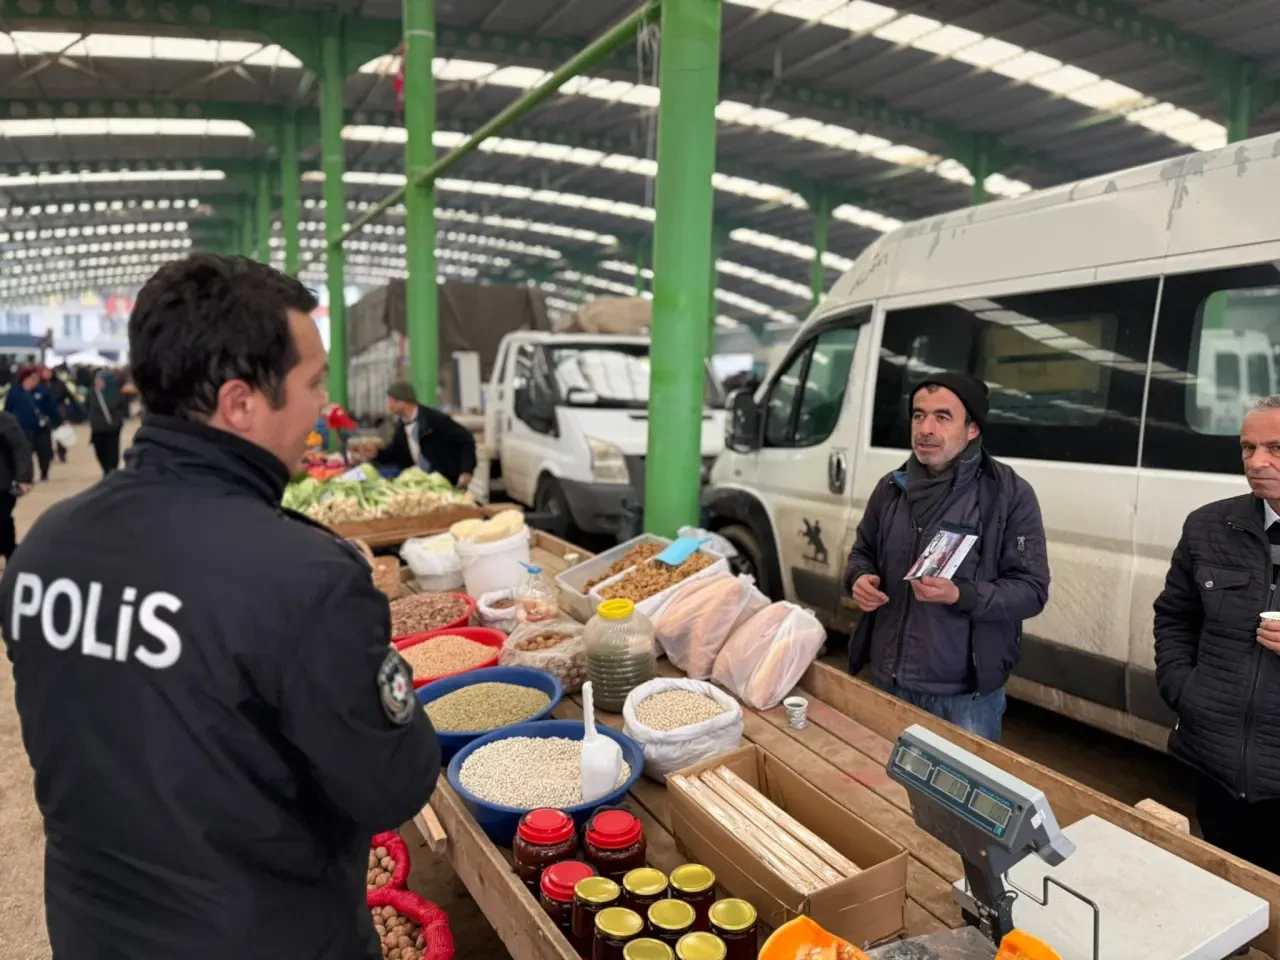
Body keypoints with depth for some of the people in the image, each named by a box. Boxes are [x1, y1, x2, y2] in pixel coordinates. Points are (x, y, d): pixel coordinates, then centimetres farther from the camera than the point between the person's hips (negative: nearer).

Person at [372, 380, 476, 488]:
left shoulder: (435, 419, -17)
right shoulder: (401, 426, 5)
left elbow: (466, 440, -16)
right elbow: (393, 454, 15)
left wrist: (466, 471, -23)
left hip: (447, 482, -7)